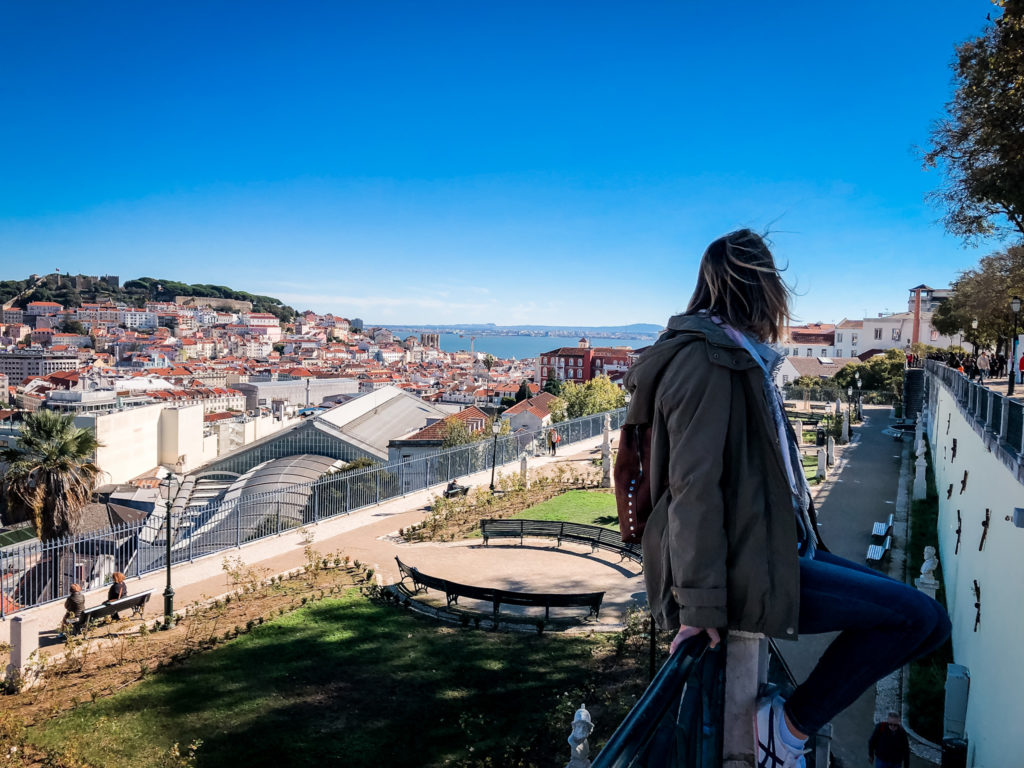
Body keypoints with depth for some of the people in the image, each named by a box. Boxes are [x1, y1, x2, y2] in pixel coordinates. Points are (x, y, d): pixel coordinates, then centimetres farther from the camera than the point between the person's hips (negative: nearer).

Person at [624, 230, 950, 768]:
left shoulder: (736, 356, 16)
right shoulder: (707, 360, -15)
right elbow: (693, 485, -22)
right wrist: (702, 603, -22)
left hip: (769, 548, 11)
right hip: (746, 571, -10)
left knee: (901, 600, 14)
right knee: (922, 617, -11)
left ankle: (786, 718, 11)